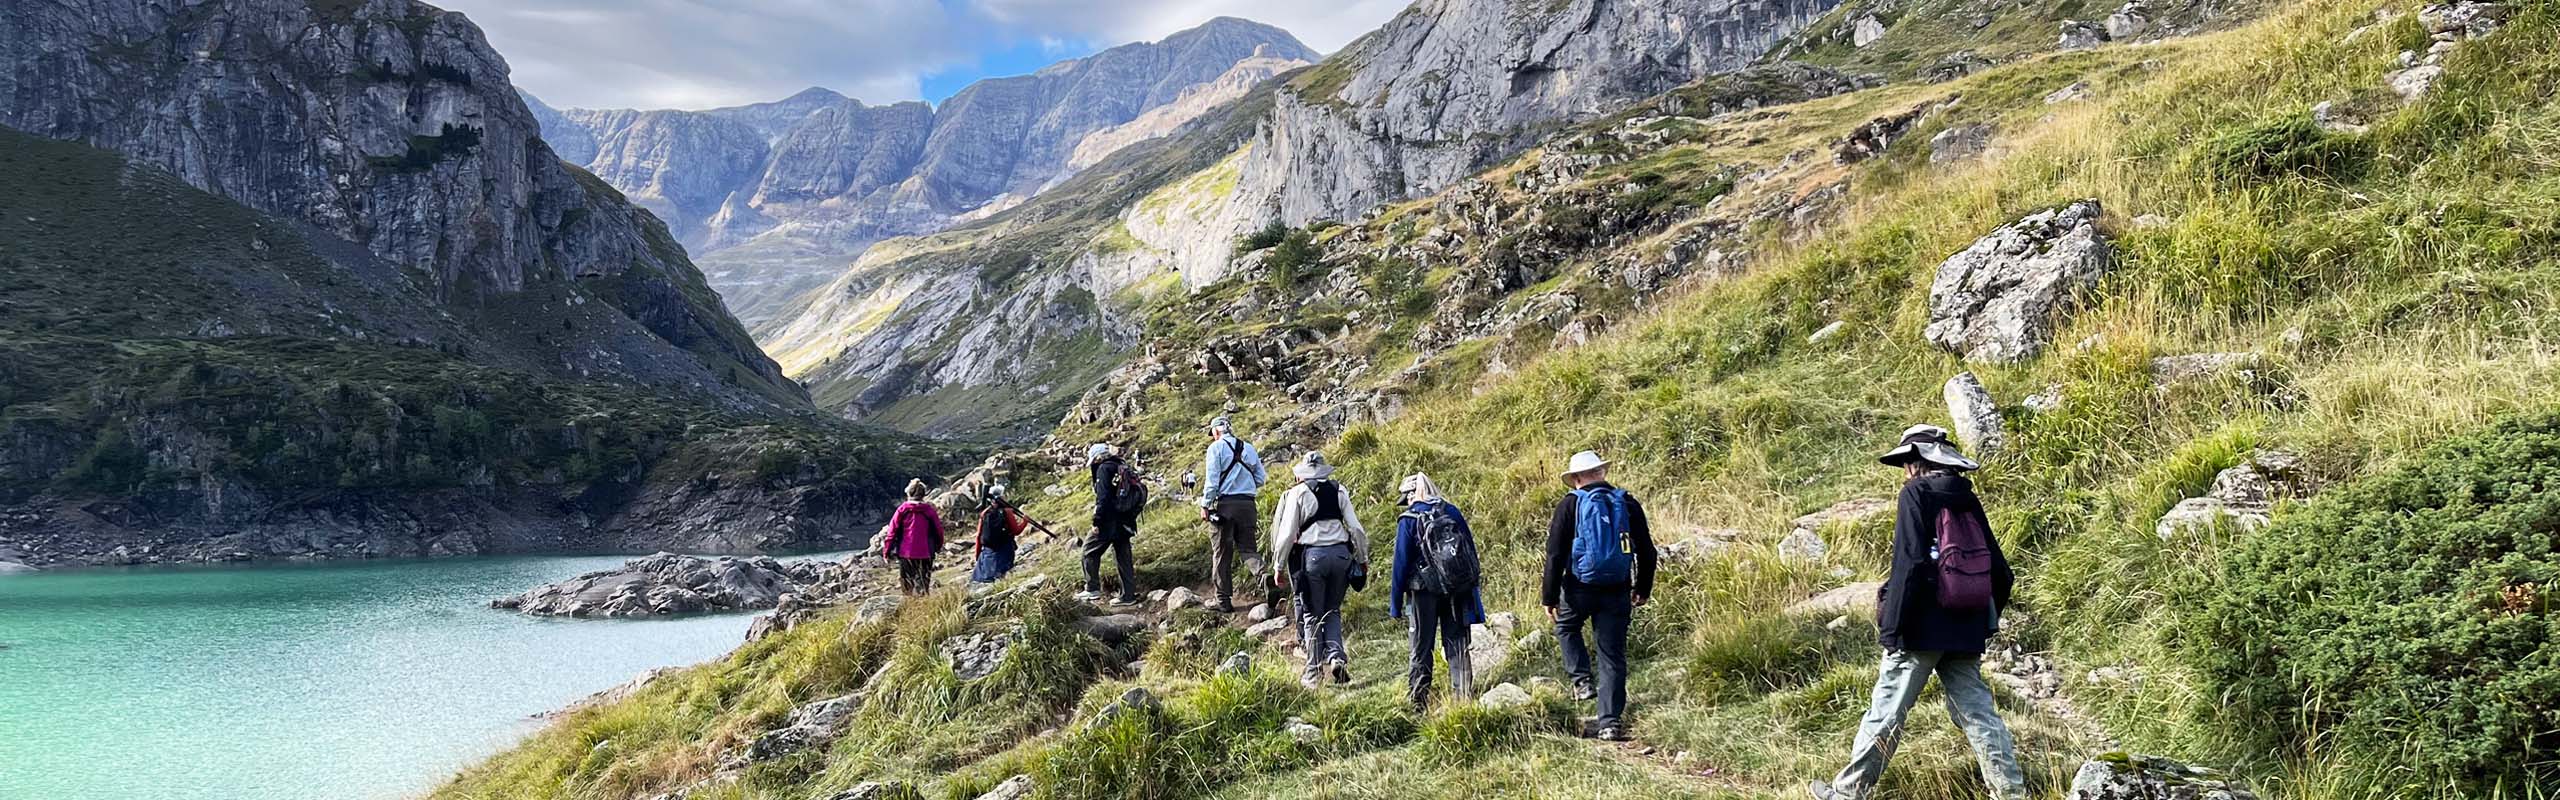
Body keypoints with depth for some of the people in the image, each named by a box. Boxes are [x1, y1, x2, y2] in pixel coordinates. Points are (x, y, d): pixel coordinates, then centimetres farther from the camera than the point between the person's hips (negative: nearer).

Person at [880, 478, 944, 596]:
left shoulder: (902, 509, -4)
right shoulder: (929, 510, -2)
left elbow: (892, 530, -3)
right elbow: (938, 529, 6)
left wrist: (887, 549, 5)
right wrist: (938, 545, 24)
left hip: (906, 553, 0)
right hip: (925, 553, 0)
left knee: (907, 585, 9)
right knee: (924, 584, 8)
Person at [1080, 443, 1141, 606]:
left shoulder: (1105, 468, -10)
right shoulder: (1124, 468, 16)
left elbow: (1103, 497, -19)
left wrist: (1097, 521, -18)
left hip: (1110, 521, -8)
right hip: (1126, 523, 8)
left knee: (1090, 551, 4)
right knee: (1123, 557, 12)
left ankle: (1092, 589, 3)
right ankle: (1128, 595, 13)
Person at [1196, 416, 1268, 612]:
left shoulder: (1216, 447, -3)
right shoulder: (1249, 448, 12)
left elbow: (1212, 479, -9)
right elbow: (1260, 479, 14)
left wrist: (1205, 505, -3)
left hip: (1224, 504, -4)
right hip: (1247, 504, 4)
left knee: (1221, 553, 4)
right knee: (1248, 548, 9)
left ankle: (1224, 600, 8)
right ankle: (1263, 576, -21)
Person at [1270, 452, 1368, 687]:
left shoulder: (1297, 493, -2)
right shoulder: (1339, 491, 7)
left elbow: (1287, 533, -4)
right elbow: (1356, 528, 5)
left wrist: (1279, 566, 5)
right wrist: (1363, 559, 15)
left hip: (1312, 555, -3)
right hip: (1341, 553, 3)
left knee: (1312, 615, 8)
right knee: (1332, 611, 18)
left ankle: (1314, 671, 12)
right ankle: (1336, 655, -3)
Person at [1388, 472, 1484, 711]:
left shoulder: (1409, 519, -6)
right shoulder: (1452, 512, 6)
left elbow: (1401, 562, -7)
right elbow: (1471, 550, 9)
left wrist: (1395, 605, -3)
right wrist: (1473, 590, 15)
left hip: (1426, 591, -4)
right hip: (1459, 590, 4)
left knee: (1420, 648, 5)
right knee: (1457, 646, 8)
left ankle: (1417, 701, 5)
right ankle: (1464, 696, 4)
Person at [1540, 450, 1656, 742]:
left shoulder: (1570, 506, -5)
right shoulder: (1629, 504, 4)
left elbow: (1555, 555, -7)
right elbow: (1646, 551, 10)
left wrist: (1549, 597, -1)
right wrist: (1643, 589, 21)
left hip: (1579, 588, -2)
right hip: (1617, 592, 2)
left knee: (1566, 627, 29)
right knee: (1613, 656, 6)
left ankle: (1583, 680, 12)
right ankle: (1611, 722, 3)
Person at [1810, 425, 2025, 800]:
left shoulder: (1917, 493, -7)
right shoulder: (1969, 501, 12)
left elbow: (1910, 564, -17)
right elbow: (2000, 573, 13)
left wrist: (1892, 627, -15)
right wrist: (1985, 623, 23)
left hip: (1922, 628, -6)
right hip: (1965, 633, 6)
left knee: (1885, 712, 3)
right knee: (1977, 712, 9)